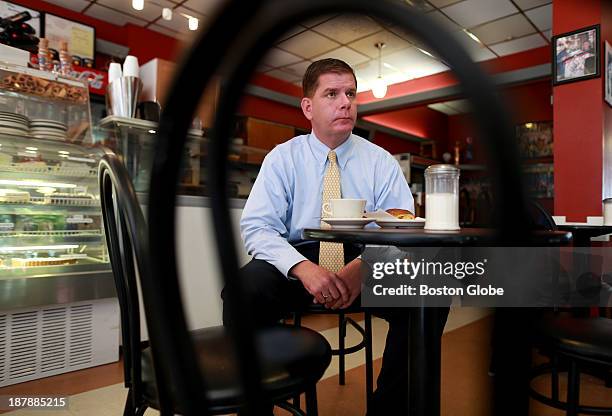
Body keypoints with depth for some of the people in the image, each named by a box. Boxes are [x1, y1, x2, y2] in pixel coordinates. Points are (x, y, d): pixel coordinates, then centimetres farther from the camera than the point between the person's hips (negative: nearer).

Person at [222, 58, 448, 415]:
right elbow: (257, 227, -8)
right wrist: (304, 268, -27)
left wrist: (363, 266, -25)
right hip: (297, 259, -1)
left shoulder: (381, 161, 5)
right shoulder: (283, 158, 2)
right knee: (245, 290, -31)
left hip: (367, 263, 2)